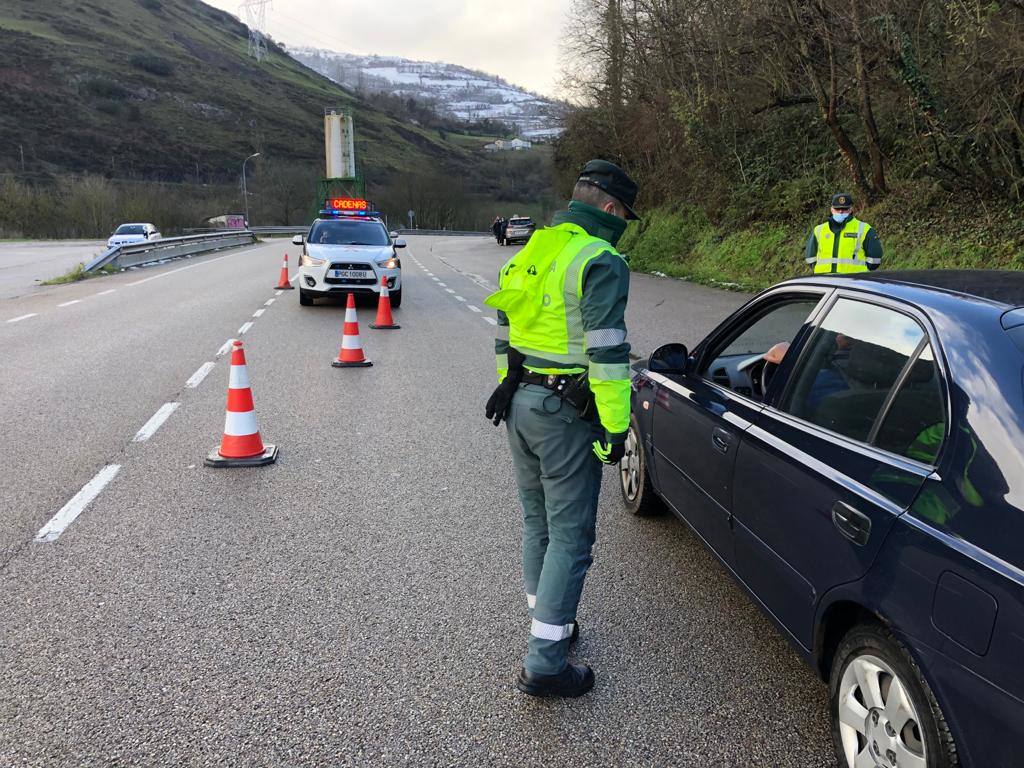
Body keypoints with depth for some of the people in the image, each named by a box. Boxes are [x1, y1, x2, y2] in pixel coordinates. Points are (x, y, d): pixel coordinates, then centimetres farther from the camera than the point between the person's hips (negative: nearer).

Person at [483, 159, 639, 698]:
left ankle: (550, 624, 36)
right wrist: (615, 425, -17)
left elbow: (506, 329, 18)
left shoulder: (534, 252, 13)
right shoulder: (600, 262, -14)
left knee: (538, 523, 20)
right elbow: (607, 350, -20)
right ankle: (544, 663, 3)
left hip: (521, 401, 9)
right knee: (570, 536, -1)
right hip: (565, 413, -9)